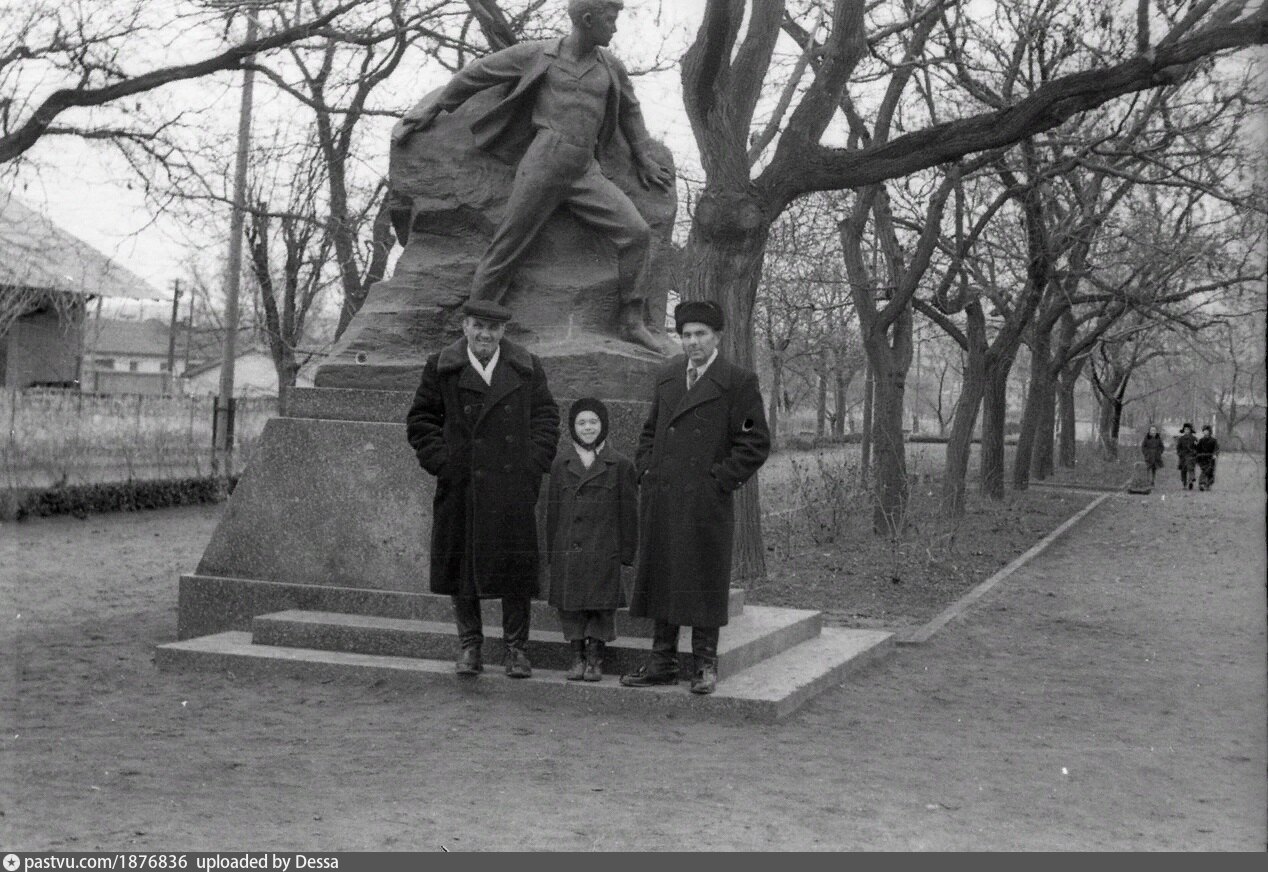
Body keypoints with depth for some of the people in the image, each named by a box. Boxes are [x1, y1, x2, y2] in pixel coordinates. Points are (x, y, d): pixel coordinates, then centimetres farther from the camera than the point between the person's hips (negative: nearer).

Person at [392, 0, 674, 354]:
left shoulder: (610, 66, 13)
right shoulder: (538, 54, 3)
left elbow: (629, 109, 32)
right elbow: (477, 73, 13)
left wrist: (643, 158, 34)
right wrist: (436, 107, 21)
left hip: (587, 171, 4)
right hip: (543, 162, -4)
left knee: (637, 233, -11)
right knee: (506, 249, -3)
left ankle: (631, 323, -2)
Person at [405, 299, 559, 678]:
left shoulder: (527, 369, 8)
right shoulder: (440, 369, 5)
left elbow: (546, 417, 10)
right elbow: (420, 420, 7)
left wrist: (534, 465, -1)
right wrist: (441, 462, -4)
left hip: (513, 489, 0)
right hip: (461, 487, 0)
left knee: (515, 567, 0)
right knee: (462, 565, 5)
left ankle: (516, 648, 11)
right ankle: (470, 645, 18)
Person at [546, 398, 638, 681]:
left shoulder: (620, 465, 1)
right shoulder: (561, 463, 9)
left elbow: (628, 512, 2)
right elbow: (553, 509, 11)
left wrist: (626, 552, -3)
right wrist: (552, 550, 7)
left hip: (604, 551, -2)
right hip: (568, 550, 2)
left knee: (601, 605, 1)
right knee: (571, 605, 4)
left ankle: (595, 658, 12)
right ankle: (577, 656, 16)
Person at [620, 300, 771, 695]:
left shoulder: (738, 382, -2)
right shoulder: (667, 376, 16)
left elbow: (756, 442, -4)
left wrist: (722, 479, -10)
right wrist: (646, 469, 11)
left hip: (705, 500, -5)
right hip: (659, 498, 5)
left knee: (704, 581, 0)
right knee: (659, 576, 8)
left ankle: (705, 664, 10)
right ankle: (662, 661, 17)